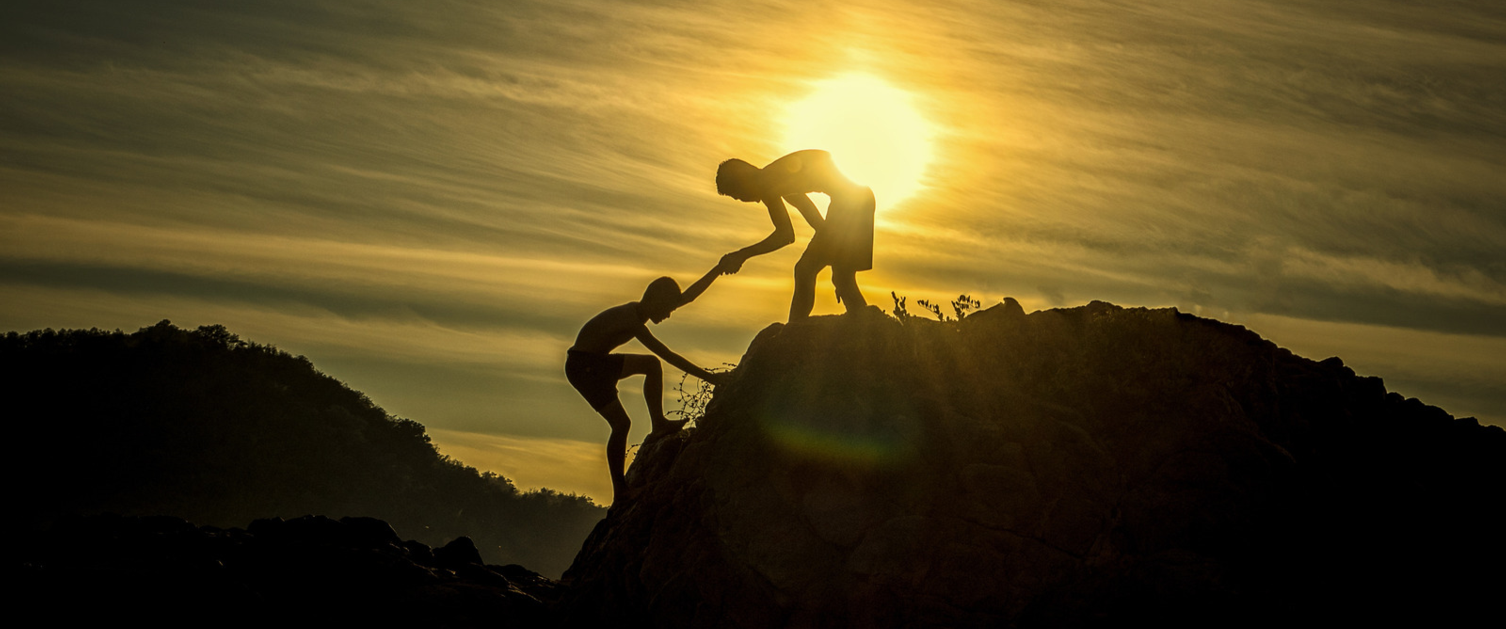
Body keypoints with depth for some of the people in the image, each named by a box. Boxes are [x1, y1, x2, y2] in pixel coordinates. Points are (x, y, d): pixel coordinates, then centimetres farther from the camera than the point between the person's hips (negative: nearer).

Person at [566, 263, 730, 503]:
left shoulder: (638, 310, 2)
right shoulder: (631, 320, -27)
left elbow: (688, 296, 10)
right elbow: (669, 356, -30)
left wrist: (717, 270, 4)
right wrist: (708, 377, -30)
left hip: (598, 363, 10)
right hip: (582, 367, -10)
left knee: (651, 364, 14)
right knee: (621, 423, -13)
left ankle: (658, 425, 12)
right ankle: (620, 493, -5)